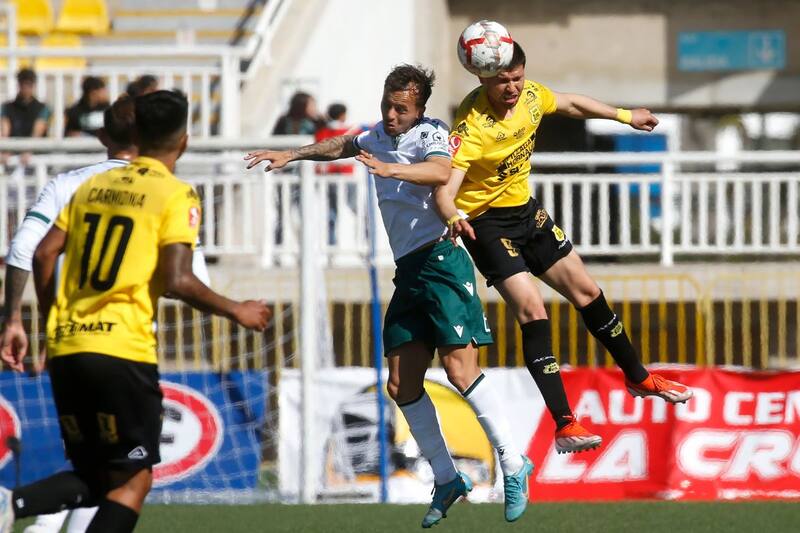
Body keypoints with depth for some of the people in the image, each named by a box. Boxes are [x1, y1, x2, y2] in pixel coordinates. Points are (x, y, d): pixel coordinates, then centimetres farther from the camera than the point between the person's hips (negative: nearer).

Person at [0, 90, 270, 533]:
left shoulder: (93, 186, 16)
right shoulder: (176, 196, -2)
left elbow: (44, 254, 11)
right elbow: (178, 281, -11)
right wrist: (237, 312, 2)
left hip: (64, 348, 6)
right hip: (122, 350, -6)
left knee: (93, 480, 15)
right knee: (133, 481, 1)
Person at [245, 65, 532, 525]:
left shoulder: (430, 133, -8)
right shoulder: (380, 135, 17)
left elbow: (441, 172, -31)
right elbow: (344, 146, 39)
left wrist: (390, 168, -44)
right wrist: (292, 155, 40)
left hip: (440, 260, -9)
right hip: (408, 272, 9)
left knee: (460, 369, -18)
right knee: (402, 385, 3)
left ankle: (513, 466, -10)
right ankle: (447, 479, 13)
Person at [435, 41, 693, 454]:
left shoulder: (530, 96, -8)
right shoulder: (472, 126, -29)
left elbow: (570, 104, 15)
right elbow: (444, 188, -37)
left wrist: (624, 116, 28)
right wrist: (453, 217, -59)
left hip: (525, 210, 7)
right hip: (484, 222, -7)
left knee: (585, 291, 14)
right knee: (532, 311, -20)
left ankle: (637, 377, 36)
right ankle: (564, 425, -22)